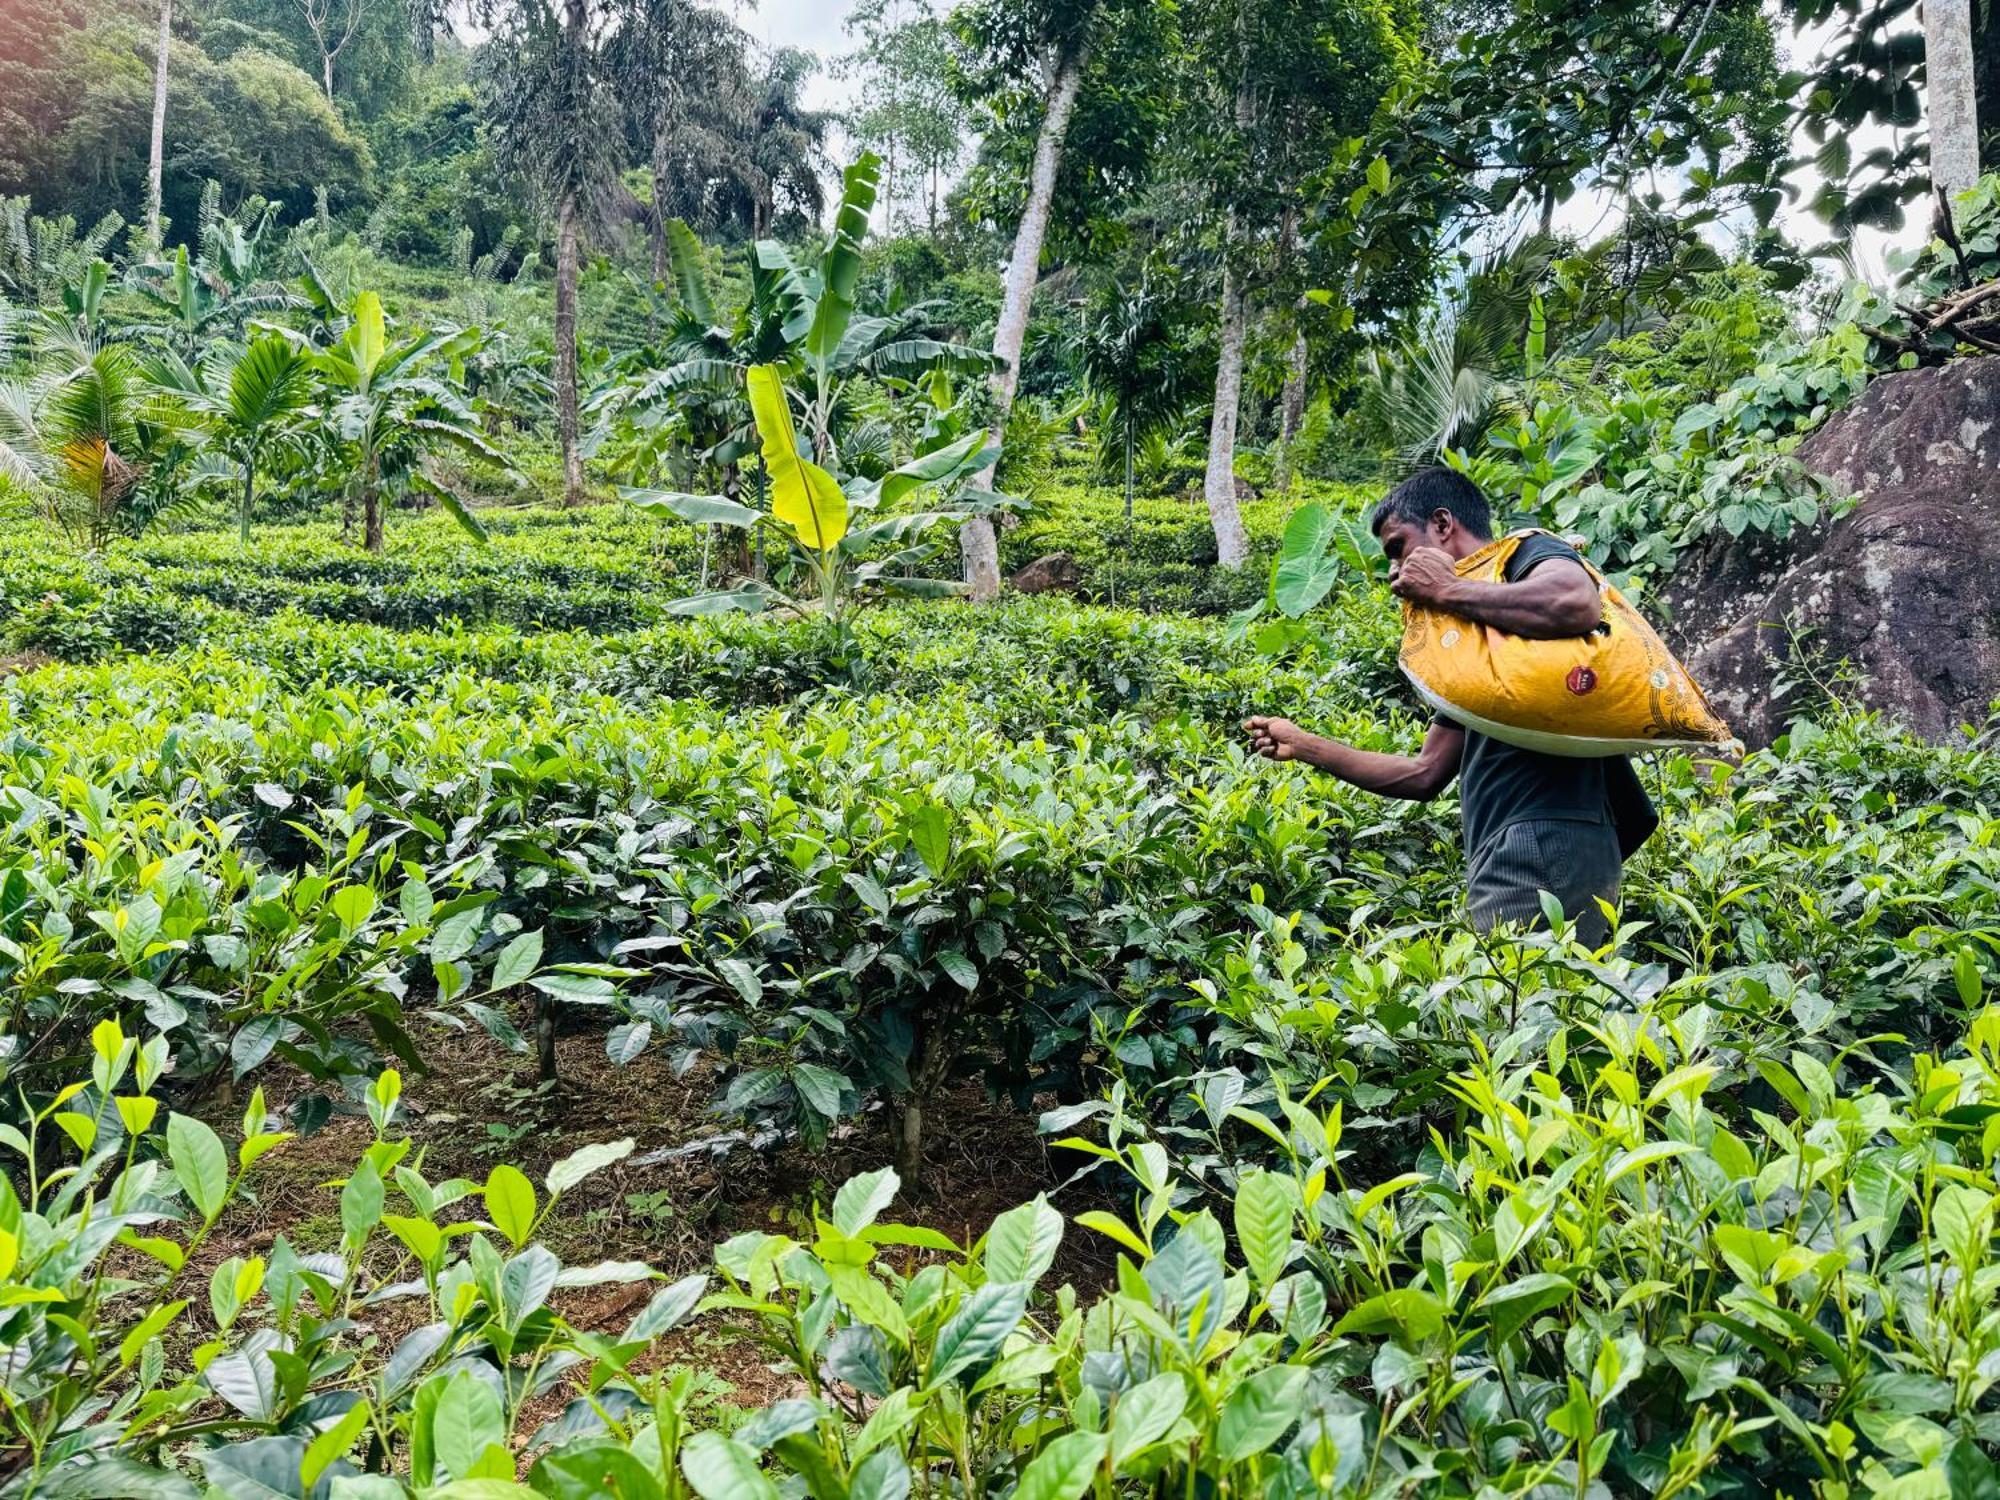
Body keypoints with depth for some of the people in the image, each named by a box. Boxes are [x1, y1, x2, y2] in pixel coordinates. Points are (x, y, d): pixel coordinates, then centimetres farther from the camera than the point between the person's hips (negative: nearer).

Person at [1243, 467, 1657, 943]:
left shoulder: (1530, 555, 4)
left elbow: (1578, 604, -24)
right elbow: (1424, 775, 28)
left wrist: (1447, 589, -10)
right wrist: (1303, 746, 28)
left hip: (1547, 846, -8)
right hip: (1503, 866, 8)